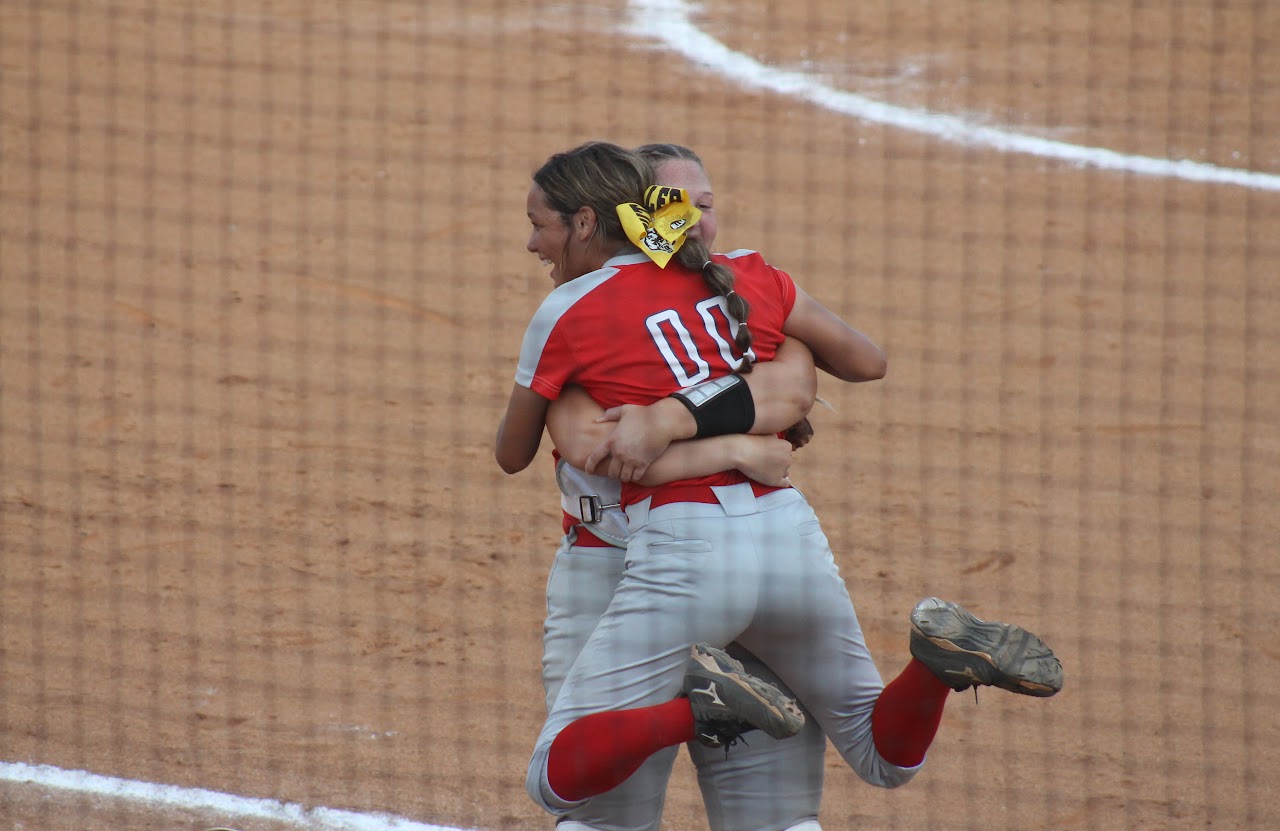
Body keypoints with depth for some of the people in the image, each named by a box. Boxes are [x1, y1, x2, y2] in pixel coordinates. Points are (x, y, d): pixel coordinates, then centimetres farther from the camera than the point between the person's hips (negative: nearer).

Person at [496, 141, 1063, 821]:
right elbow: (864, 362, 20)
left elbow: (512, 455, 16)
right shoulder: (745, 274, 13)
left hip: (682, 551, -5)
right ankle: (939, 656, -12)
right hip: (792, 537, 5)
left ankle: (699, 706, -23)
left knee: (554, 780, 2)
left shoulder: (567, 313, 3)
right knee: (884, 758, 20)